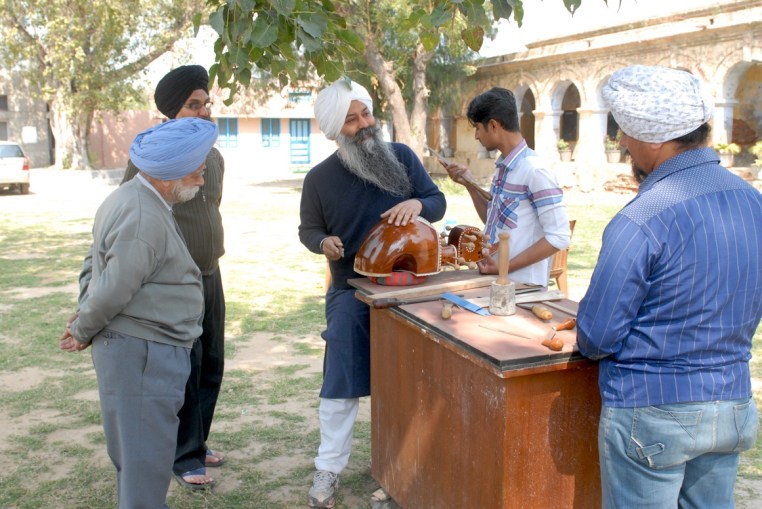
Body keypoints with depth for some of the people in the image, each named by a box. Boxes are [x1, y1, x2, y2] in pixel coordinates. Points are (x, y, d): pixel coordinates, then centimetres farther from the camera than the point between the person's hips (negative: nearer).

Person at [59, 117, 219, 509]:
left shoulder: (130, 199, 11)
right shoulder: (145, 219, -23)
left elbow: (95, 263, 17)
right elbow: (113, 291, -22)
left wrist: (84, 318, 11)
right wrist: (83, 332, -5)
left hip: (138, 348, 10)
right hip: (143, 353, -10)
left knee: (136, 450, 22)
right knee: (145, 456, 1)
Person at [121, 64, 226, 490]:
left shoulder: (215, 157, 9)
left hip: (210, 277, 7)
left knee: (211, 366, 13)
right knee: (184, 371, -2)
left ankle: (198, 442, 30)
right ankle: (183, 457, 15)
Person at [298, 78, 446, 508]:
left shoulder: (402, 156, -4)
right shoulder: (320, 178, -6)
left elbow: (438, 202, 0)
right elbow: (309, 229, 6)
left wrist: (417, 203, -23)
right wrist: (324, 242, -17)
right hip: (352, 291, -1)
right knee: (342, 381, -1)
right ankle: (329, 467, 13)